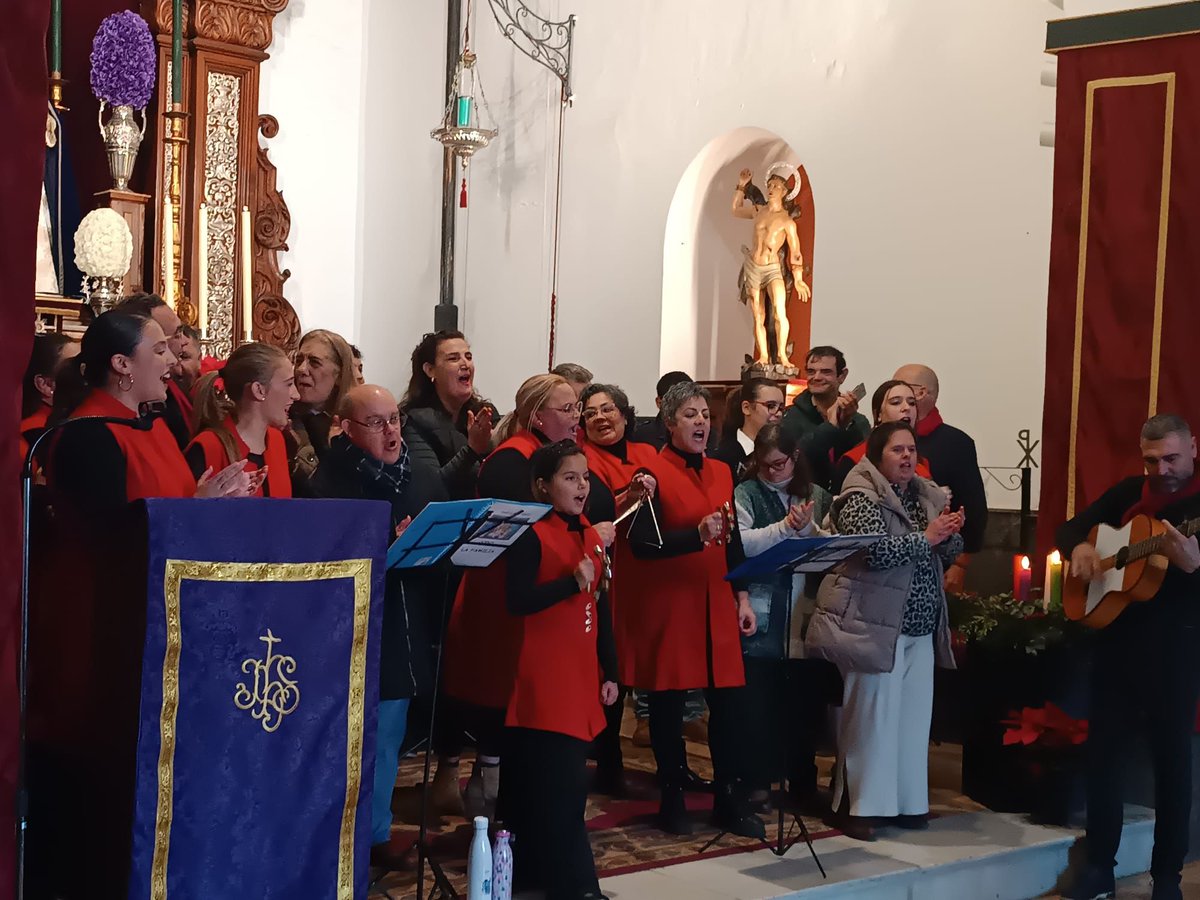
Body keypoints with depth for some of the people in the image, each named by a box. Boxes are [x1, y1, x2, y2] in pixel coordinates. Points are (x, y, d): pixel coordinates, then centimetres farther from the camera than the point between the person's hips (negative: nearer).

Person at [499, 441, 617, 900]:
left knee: (564, 783, 9)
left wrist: (609, 672, 15)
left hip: (582, 677, 7)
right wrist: (572, 582, -25)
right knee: (558, 786, -7)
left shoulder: (592, 534, 12)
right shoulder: (531, 535, -9)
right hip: (544, 680, -7)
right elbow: (516, 601, -18)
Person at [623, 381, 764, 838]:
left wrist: (742, 595, 11)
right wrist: (697, 535, -27)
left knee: (728, 700, 2)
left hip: (716, 604, 5)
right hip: (666, 603, -5)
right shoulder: (652, 473, -7)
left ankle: (730, 800, 11)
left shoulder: (721, 473, 13)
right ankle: (672, 800, 14)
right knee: (668, 702, 2)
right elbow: (642, 543, -15)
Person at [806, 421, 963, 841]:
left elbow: (949, 554, 16)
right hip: (874, 624, -7)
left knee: (913, 714, 7)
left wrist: (950, 534, -6)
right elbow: (875, 551, -23)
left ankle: (907, 801, 17)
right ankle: (858, 806, 4)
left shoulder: (927, 496, 14)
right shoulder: (861, 498, -10)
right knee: (872, 715, -4)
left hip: (920, 627, 7)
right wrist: (925, 538, -18)